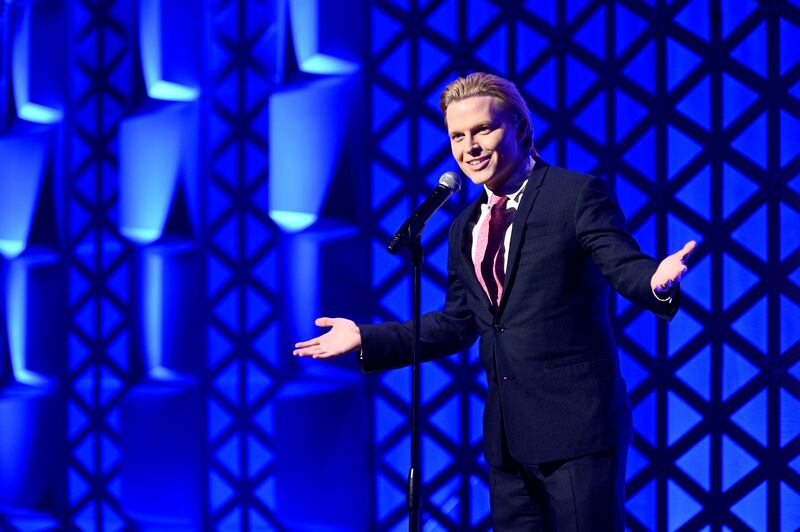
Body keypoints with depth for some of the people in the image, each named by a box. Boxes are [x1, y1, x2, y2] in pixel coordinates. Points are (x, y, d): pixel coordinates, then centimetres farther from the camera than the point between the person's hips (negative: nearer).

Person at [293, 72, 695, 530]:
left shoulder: (578, 195, -5)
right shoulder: (467, 227, 16)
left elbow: (626, 268, -14)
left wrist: (657, 281, -38)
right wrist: (365, 339, 17)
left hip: (578, 425, -7)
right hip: (508, 436, 7)